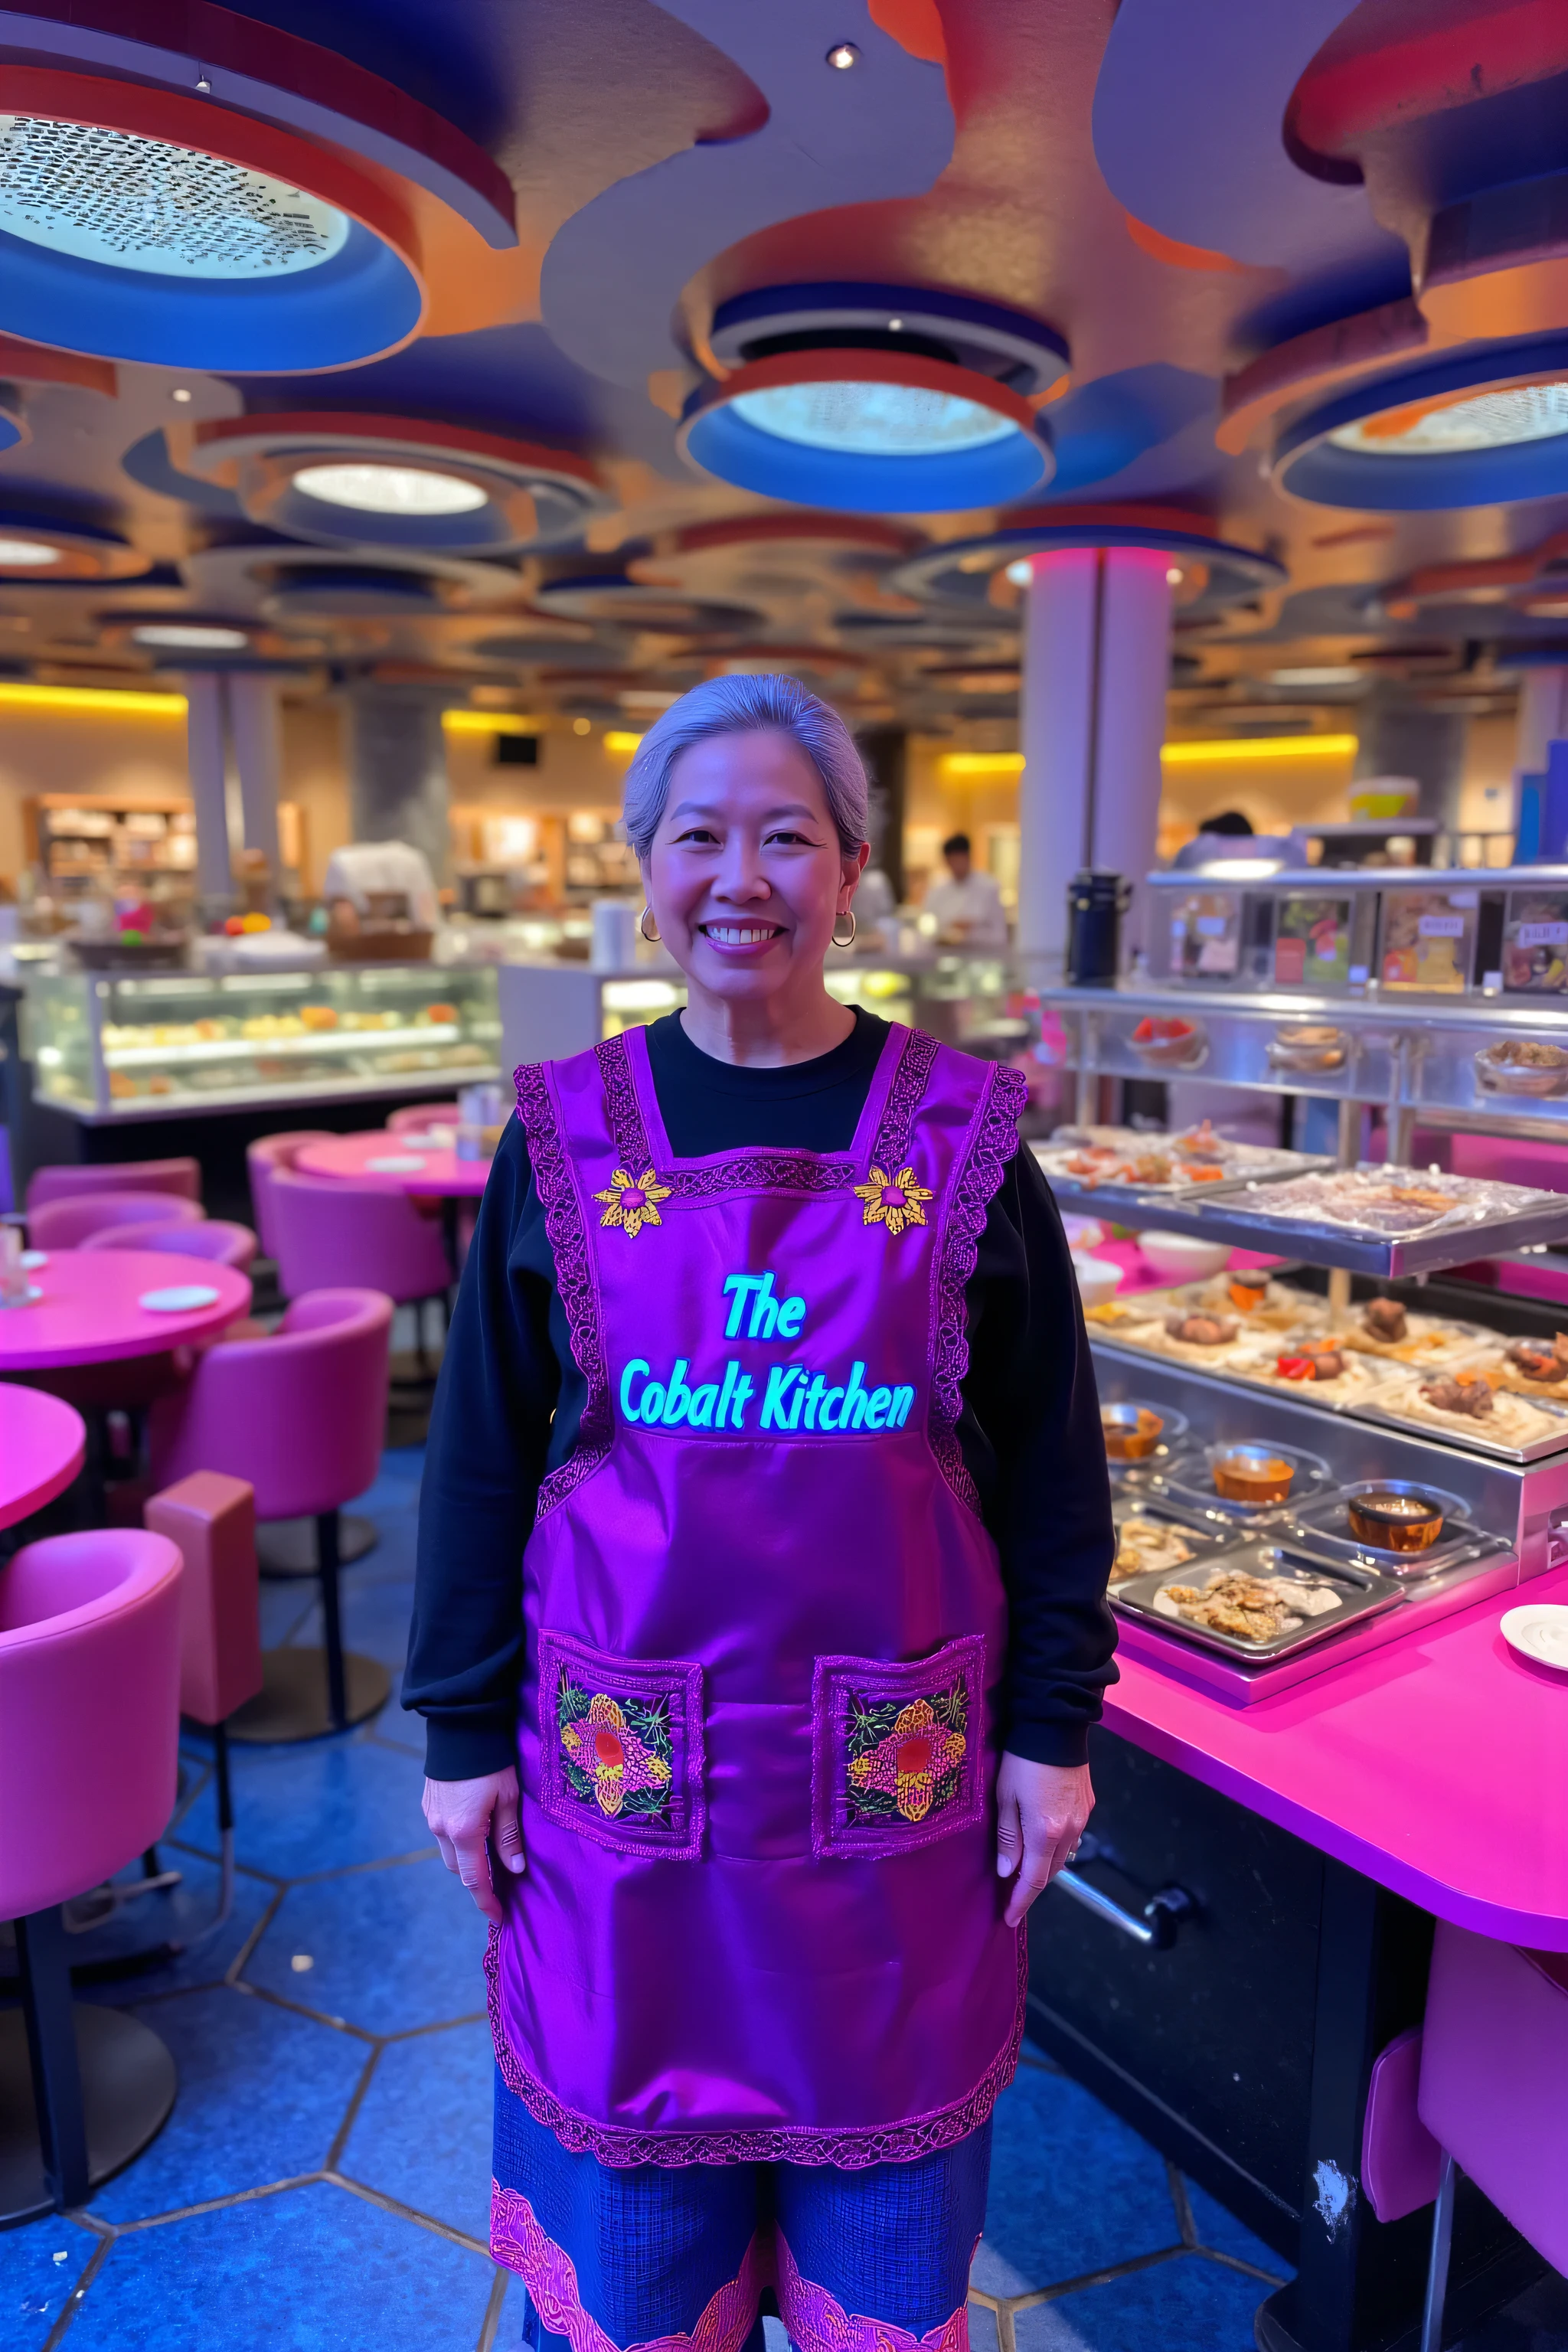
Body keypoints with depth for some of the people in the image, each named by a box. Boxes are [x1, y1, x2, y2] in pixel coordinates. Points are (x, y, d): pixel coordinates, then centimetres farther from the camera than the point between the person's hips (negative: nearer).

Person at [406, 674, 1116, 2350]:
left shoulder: (958, 1137, -6)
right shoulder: (566, 1140, -4)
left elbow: (1049, 1459, -1)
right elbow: (480, 1458, 1)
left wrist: (1051, 1729, 0)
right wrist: (465, 1737, 3)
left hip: (896, 1769, 0)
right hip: (623, 1766, 1)